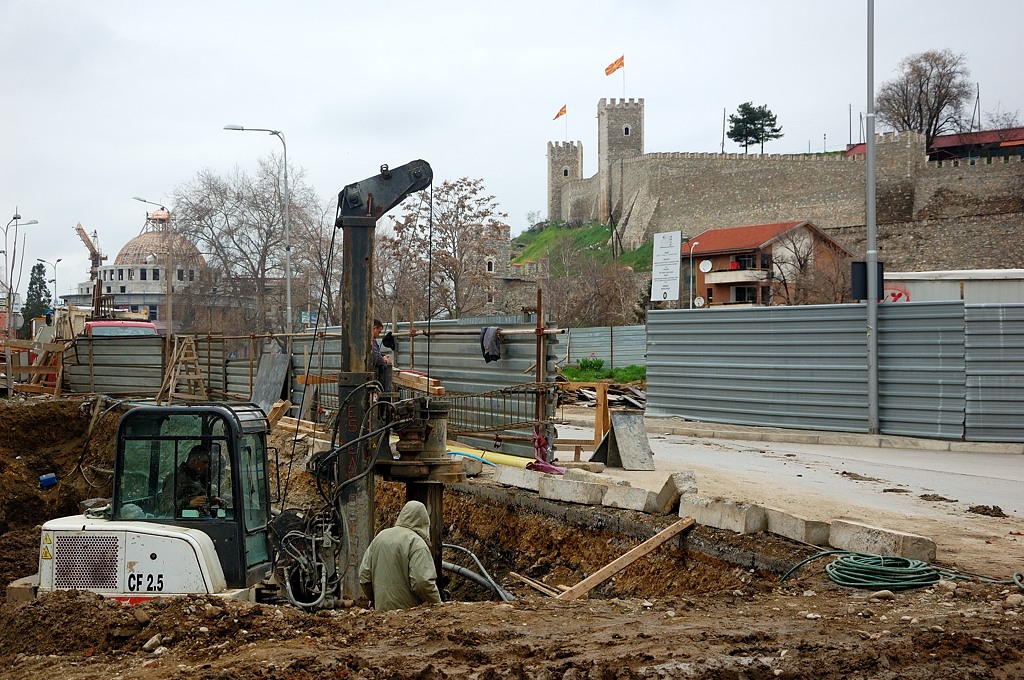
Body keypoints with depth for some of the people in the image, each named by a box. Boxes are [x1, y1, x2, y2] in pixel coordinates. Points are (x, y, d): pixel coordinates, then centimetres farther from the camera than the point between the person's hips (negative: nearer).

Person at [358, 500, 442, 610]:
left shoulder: (379, 537, 10)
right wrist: (438, 605, -6)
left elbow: (364, 574, 12)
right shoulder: (416, 543, -12)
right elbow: (422, 582, -20)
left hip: (381, 607, 7)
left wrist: (374, 599, 24)